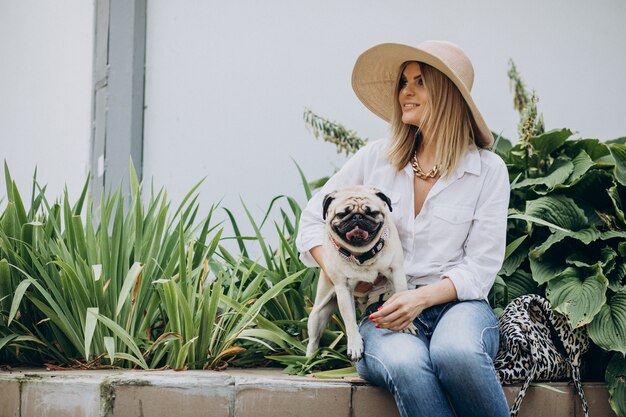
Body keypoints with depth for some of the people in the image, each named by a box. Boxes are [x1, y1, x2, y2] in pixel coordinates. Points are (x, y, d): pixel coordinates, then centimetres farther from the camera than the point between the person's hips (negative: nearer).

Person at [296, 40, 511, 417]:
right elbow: (314, 217, 18)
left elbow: (480, 267, 0)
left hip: (457, 303, -1)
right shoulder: (376, 158, 9)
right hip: (386, 314, 1)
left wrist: (421, 297, -17)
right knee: (407, 365, -37)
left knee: (456, 352, -39)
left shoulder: (488, 169, 4)